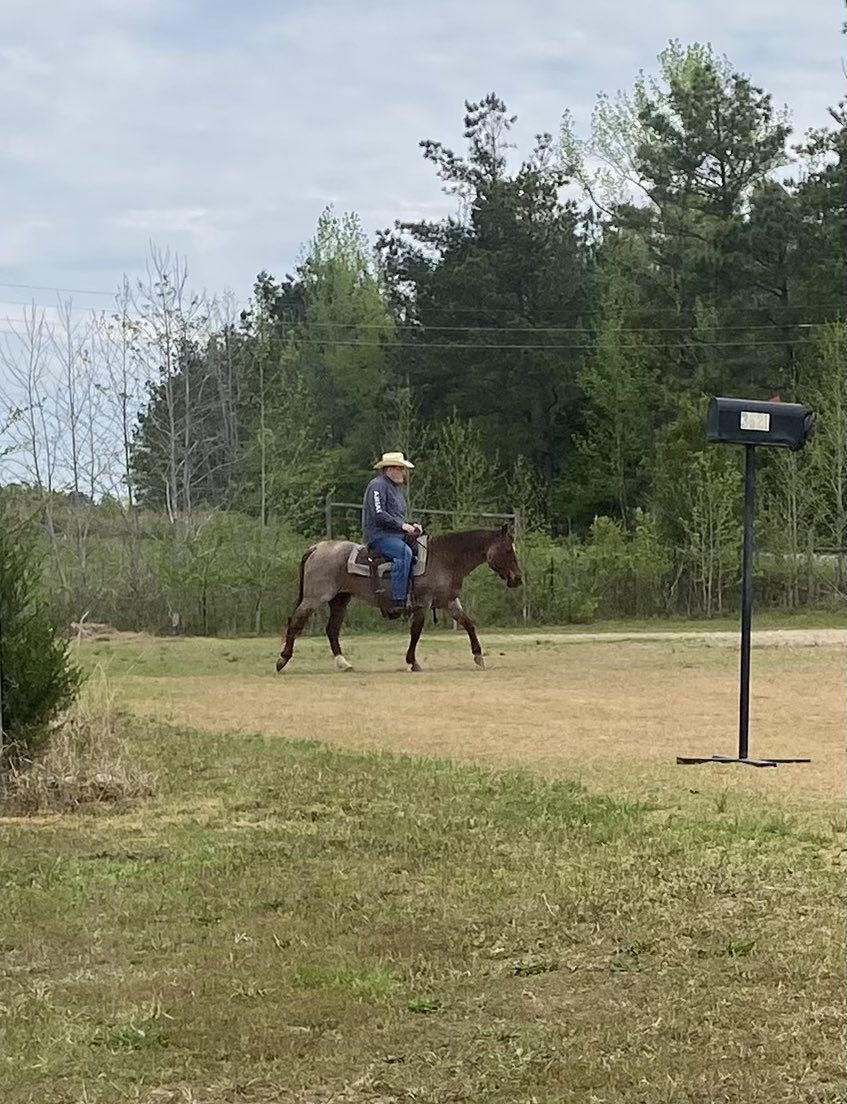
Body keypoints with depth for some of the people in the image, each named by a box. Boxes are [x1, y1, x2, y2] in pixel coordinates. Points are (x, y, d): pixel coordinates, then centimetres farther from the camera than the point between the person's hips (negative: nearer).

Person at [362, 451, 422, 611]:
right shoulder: (378, 485, -9)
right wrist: (402, 525, -20)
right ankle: (399, 600, -37)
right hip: (379, 536, -10)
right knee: (404, 552, -34)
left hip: (396, 535, 10)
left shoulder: (397, 487, 23)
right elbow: (379, 515, -18)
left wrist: (411, 526, 8)